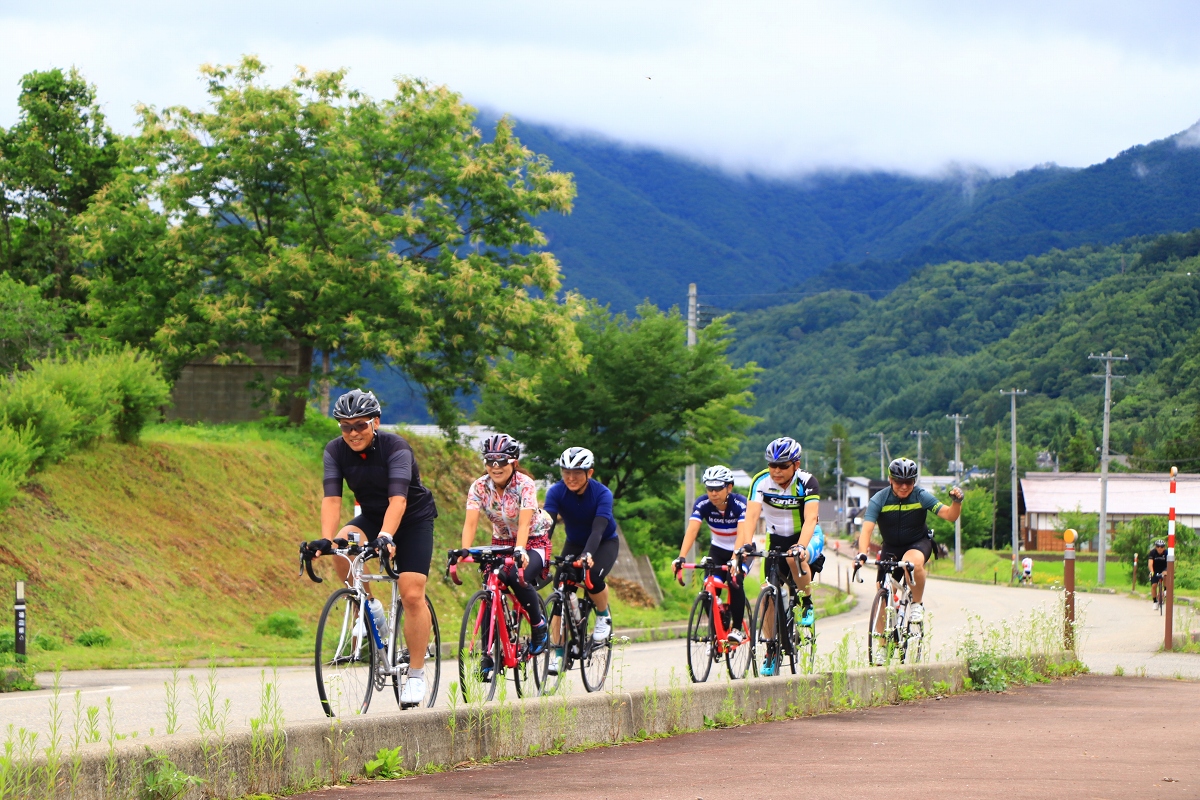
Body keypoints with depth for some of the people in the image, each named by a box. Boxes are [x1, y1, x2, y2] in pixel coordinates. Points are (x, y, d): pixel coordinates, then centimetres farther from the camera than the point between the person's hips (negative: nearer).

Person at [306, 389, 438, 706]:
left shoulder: (395, 448, -27)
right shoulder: (335, 451, -15)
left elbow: (398, 499, -38)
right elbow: (332, 499, -25)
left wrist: (386, 537, -54)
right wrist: (325, 540, -41)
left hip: (413, 518, -4)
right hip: (372, 516, 4)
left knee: (412, 595, -15)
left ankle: (416, 674, -3)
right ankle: (369, 607, -6)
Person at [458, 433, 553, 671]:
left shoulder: (524, 484, -21)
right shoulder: (479, 487, -12)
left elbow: (524, 523, -33)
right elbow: (470, 522, -22)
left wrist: (520, 551, -50)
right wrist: (464, 551, -40)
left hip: (534, 542, -4)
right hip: (501, 542, 4)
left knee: (518, 578, -32)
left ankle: (539, 624, -6)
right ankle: (488, 654, -11)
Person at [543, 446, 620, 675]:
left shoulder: (602, 494, -28)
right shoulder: (556, 492, -21)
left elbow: (598, 528, -39)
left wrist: (588, 554, -57)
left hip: (604, 543, -3)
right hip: (574, 544, 3)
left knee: (592, 576, -33)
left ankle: (604, 616, -3)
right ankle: (558, 653, -5)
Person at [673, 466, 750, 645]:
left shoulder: (740, 504, -27)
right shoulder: (702, 504, -19)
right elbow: (692, 530, -30)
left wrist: (735, 559, -56)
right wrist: (681, 558, -45)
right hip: (718, 549, 3)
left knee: (734, 581, -29)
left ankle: (737, 629, -15)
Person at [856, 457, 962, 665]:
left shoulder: (921, 496, -16)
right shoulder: (879, 500, -17)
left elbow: (949, 515, -21)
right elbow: (867, 529, -27)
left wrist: (956, 502, -43)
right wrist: (862, 554, -43)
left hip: (918, 544, -2)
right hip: (891, 548, 2)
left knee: (913, 561, -38)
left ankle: (917, 605, -13)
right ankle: (881, 646, 7)